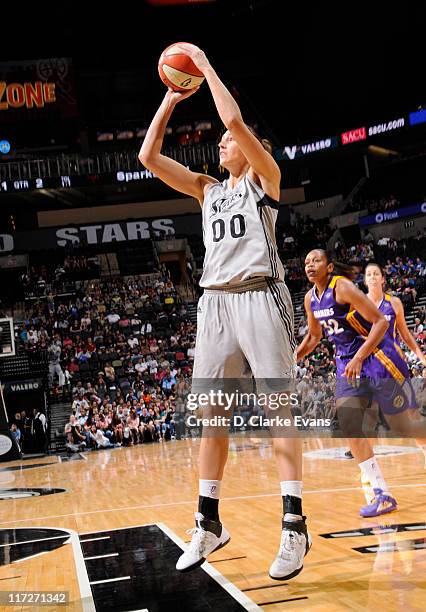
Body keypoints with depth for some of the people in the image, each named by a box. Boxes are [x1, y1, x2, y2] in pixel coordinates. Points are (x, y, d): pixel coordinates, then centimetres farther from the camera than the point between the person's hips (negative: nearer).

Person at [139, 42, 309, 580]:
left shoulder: (264, 177, 6)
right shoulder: (207, 190, 22)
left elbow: (234, 118, -10)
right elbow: (148, 157, 16)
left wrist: (206, 66, 2)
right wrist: (171, 100, 17)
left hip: (260, 296, -6)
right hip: (214, 303, 6)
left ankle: (294, 527, -4)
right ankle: (208, 524, 14)